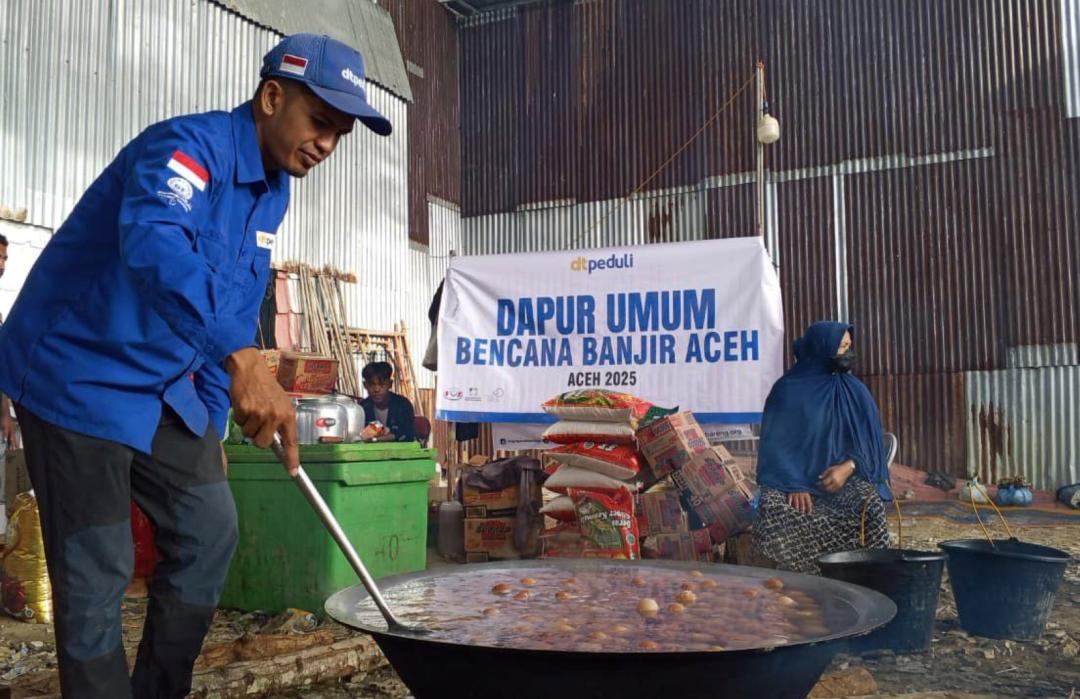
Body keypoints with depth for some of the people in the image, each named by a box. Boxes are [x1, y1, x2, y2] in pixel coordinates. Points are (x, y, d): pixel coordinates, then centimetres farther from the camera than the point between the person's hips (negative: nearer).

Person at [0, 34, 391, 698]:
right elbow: (154, 243, -42)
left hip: (164, 388, 8)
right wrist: (242, 357, -53)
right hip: (79, 373, -8)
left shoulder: (273, 191, 8)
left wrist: (211, 424, 11)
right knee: (97, 569, -4)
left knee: (210, 529, 7)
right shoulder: (189, 145, -19)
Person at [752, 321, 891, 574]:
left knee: (871, 508, -32)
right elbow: (775, 445, -3)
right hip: (796, 479, -2)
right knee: (773, 511, -33)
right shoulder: (788, 390, 1)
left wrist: (848, 467, -15)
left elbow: (870, 442, 7)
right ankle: (800, 576, -17)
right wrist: (794, 485, -18)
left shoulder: (855, 391, 10)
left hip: (844, 477, 2)